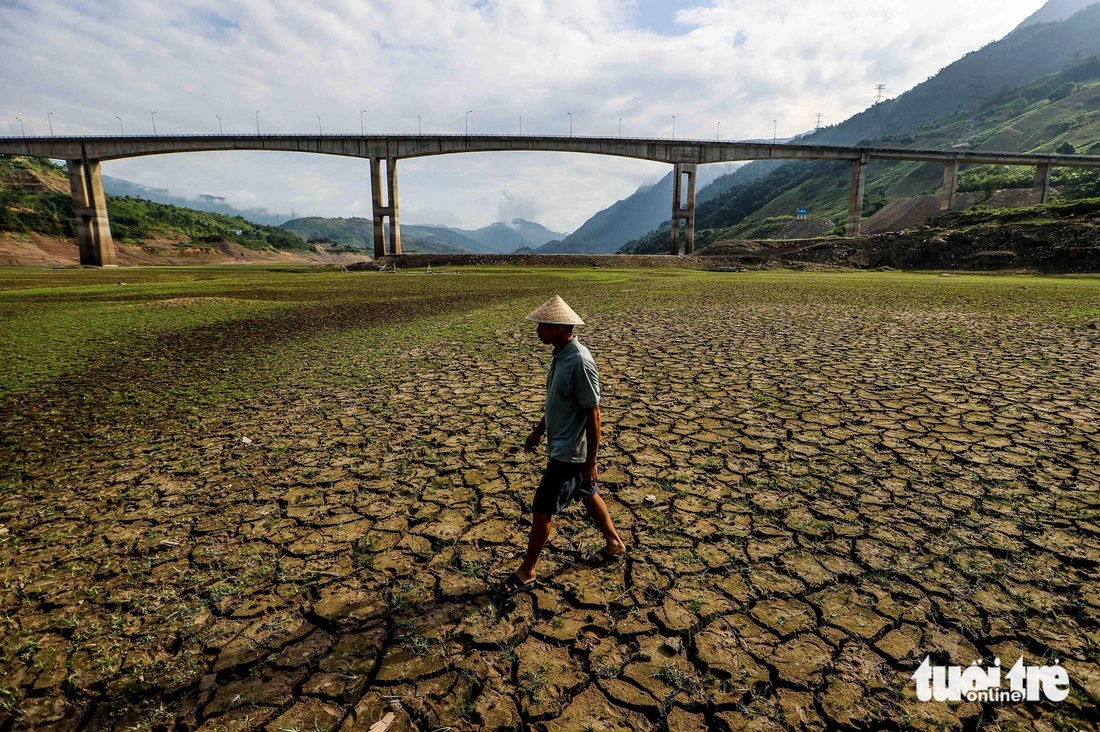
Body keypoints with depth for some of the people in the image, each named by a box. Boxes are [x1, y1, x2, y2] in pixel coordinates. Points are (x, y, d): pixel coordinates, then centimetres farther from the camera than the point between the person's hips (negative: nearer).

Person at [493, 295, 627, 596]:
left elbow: (593, 414, -23)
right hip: (561, 445, 9)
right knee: (587, 495, 24)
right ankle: (614, 544, 44)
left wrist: (590, 462, -18)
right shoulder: (560, 354, 2)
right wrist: (539, 431, 20)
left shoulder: (579, 362, -27)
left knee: (542, 510, 3)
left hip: (570, 452, -9)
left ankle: (526, 572, 21)